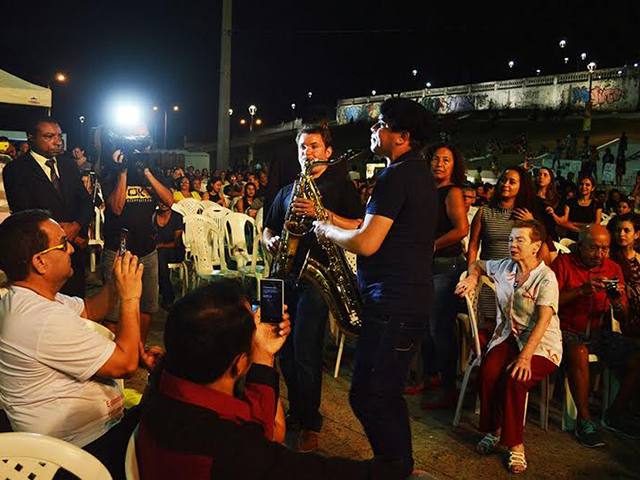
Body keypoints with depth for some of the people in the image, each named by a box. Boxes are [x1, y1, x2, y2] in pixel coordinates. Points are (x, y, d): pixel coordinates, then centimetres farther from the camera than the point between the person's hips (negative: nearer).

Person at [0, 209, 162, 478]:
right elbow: (125, 364, -25)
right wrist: (131, 297, -18)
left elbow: (90, 312, 14)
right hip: (86, 445, -10)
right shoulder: (47, 320, -31)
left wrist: (117, 281, -4)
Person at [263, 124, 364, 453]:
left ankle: (310, 423, 8)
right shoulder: (287, 191, 21)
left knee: (305, 352, -8)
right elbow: (268, 229, 24)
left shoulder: (340, 185, 5)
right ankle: (296, 411, 26)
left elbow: (358, 228, -7)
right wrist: (271, 241, 0)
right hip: (285, 275, 6)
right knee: (285, 349, 8)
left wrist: (321, 213, -19)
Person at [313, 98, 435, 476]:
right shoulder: (420, 172, 17)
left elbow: (366, 243, -22)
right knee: (386, 394, 19)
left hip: (394, 303, -11)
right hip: (412, 298, 11)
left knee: (369, 398, -3)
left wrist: (327, 230, -3)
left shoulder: (397, 176, -16)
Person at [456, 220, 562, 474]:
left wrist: (525, 356, -32)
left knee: (515, 378, -32)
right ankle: (493, 430, -4)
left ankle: (515, 444, -15)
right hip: (508, 336, 4)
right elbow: (477, 264, 29)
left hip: (542, 343, -4)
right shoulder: (504, 267, 7)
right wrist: (472, 277, 5)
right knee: (488, 371, -26)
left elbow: (543, 320, -22)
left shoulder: (546, 278, -12)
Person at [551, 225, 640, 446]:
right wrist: (581, 290, -22)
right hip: (568, 332, -5)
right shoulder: (563, 263, -3)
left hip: (600, 333, 5)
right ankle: (584, 420, -18)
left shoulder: (613, 268, 9)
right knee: (579, 353, -36)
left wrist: (617, 302, -14)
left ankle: (614, 415, 7)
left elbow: (622, 319, 9)